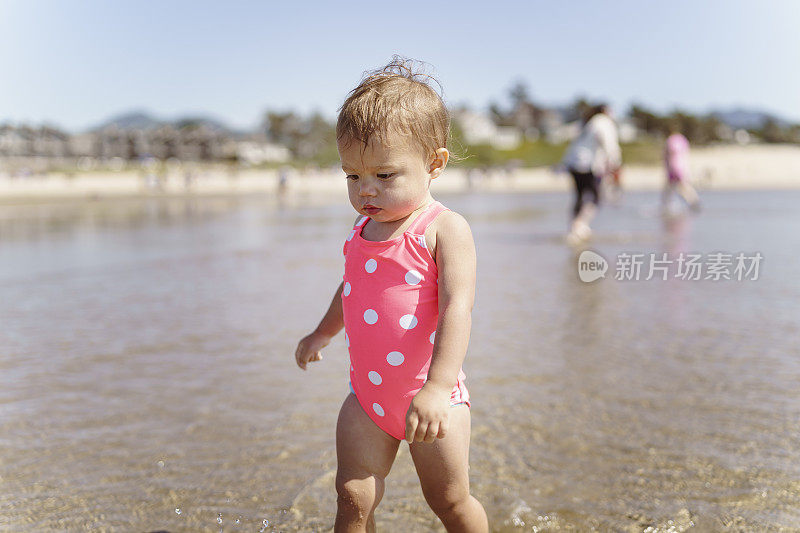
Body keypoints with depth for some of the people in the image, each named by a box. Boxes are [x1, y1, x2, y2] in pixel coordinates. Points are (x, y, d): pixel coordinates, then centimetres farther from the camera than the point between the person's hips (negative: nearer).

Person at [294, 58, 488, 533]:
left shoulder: (446, 230, -15)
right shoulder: (363, 230, 5)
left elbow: (457, 307, -26)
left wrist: (437, 387, -36)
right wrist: (322, 334, 40)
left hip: (431, 397, -5)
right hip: (367, 396, 5)